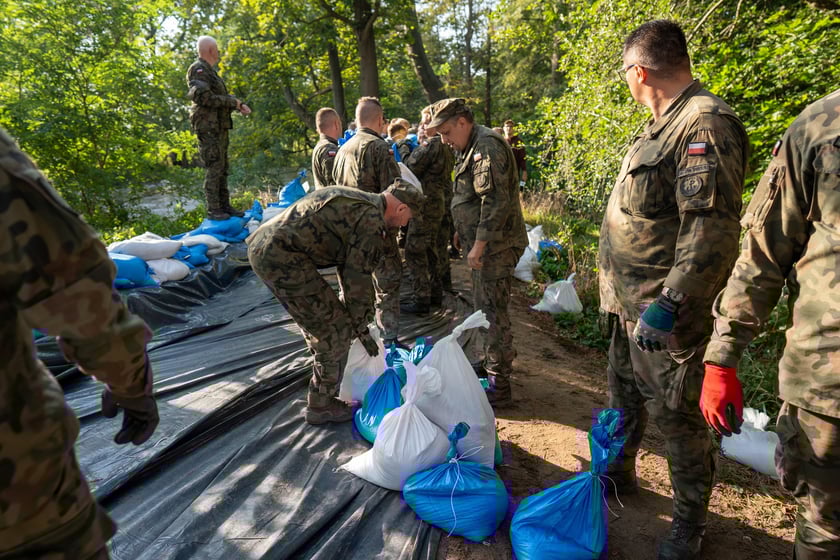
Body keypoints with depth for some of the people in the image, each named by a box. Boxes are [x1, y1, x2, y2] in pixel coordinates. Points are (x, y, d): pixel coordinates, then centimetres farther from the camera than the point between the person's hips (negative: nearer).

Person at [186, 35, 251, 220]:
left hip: (219, 127, 10)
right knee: (214, 167, -11)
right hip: (208, 127, -10)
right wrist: (232, 102, -13)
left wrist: (238, 104, 5)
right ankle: (213, 210, -8)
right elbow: (205, 98, -20)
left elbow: (222, 95, 24)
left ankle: (225, 206, 17)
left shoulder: (209, 71, 22)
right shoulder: (198, 70, -9)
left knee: (222, 168, 11)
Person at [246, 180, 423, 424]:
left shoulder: (354, 200, 21)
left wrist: (348, 305, 36)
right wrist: (361, 329, 6)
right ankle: (321, 405, 16)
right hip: (283, 257, -10)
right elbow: (358, 278, -7)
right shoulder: (372, 222, -10)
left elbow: (347, 264, 29)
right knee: (335, 329, 1)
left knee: (318, 317, 25)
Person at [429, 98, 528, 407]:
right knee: (485, 307, 19)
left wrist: (479, 245, -24)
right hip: (485, 244, 11)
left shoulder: (487, 147, -17)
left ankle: (499, 387, 6)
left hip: (495, 246, -11)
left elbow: (495, 201, -25)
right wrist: (464, 231, 22)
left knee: (493, 313, -5)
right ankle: (493, 366, 36)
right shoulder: (474, 147, 17)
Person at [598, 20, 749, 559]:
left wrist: (667, 306, -29)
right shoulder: (665, 125, 13)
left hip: (664, 315, -9)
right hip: (630, 303, 10)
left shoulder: (706, 124, -18)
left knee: (677, 415, 7)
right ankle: (618, 471, 45)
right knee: (625, 395, 23)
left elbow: (712, 229, -27)